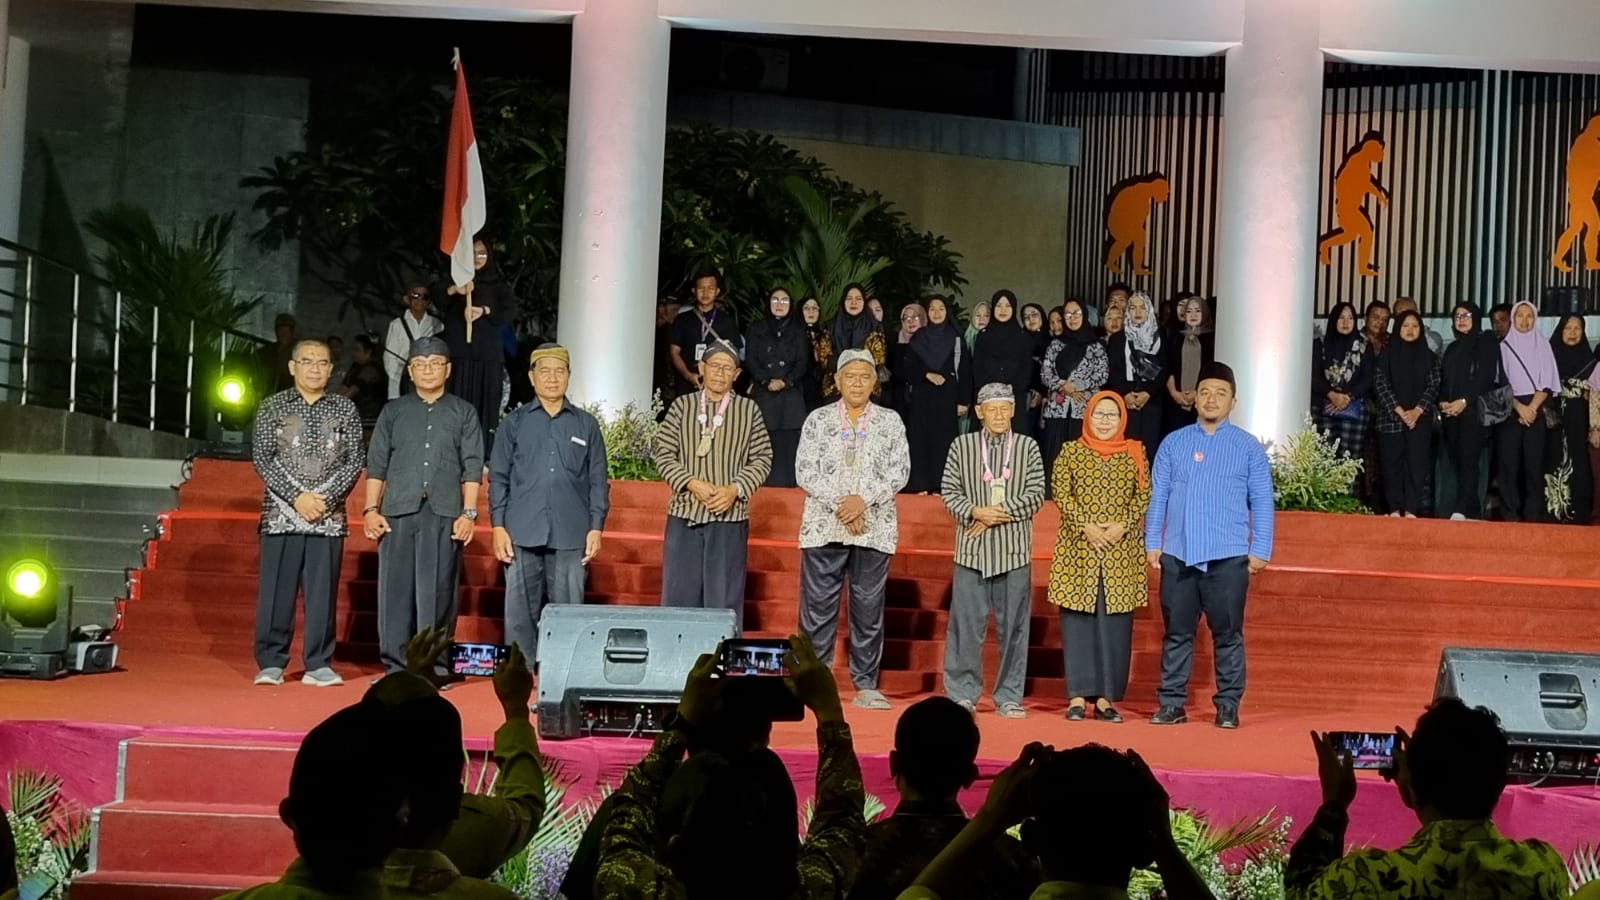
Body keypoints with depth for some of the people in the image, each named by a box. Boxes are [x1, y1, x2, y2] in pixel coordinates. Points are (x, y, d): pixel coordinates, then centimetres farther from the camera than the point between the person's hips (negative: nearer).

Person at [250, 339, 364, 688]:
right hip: (282, 512, -1)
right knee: (276, 590, 0)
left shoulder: (345, 409, 8)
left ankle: (318, 664, 8)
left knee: (323, 591, 1)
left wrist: (326, 498, -10)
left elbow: (354, 461, 4)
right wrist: (297, 496, -11)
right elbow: (263, 457, -1)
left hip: (329, 515, 1)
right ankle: (271, 662, 9)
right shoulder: (273, 406, 6)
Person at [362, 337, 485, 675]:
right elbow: (376, 463, 12)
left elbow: (472, 467, 6)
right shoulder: (393, 412, 16)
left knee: (438, 590, -3)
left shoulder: (463, 413, 13)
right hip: (399, 511, 1)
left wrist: (468, 513, -3)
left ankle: (434, 665, 1)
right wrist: (370, 509, 2)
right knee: (395, 587, -1)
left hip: (444, 512, -1)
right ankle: (395, 664, 4)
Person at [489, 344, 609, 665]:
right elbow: (498, 478, 7)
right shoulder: (515, 423, 10)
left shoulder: (586, 425, 11)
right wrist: (498, 526, -2)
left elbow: (598, 481, 10)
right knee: (520, 611, 1)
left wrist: (596, 527, 1)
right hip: (522, 533, 0)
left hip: (570, 535, 0)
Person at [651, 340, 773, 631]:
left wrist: (735, 489, -10)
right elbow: (662, 453, 3)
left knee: (724, 600, 2)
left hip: (730, 516, -1)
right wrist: (692, 483, -11)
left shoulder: (749, 409, 5)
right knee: (679, 594, 5)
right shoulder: (682, 405, 6)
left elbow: (762, 459, 5)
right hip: (684, 513, 1)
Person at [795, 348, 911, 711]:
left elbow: (900, 471, 0)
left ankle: (866, 685, 8)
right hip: (824, 526, 0)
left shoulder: (890, 421, 8)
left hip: (874, 528, 0)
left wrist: (863, 499, -13)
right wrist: (839, 503, -12)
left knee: (869, 608, 2)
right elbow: (805, 471, -1)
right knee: (817, 606, 0)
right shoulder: (818, 419, 7)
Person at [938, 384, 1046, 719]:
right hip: (972, 549, 0)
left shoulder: (1028, 447, 5)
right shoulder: (962, 445, 7)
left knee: (1012, 625, 4)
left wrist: (1000, 513, -10)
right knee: (966, 622, 2)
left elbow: (1036, 495, 0)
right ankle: (963, 693, 12)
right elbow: (949, 491, 4)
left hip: (1014, 550, 0)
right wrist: (975, 512, -13)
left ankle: (1009, 697, 12)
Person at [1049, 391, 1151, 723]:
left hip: (1122, 551, 1)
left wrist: (1122, 526, -11)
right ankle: (1078, 696, 5)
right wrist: (1086, 526, -13)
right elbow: (1061, 494, -1)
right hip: (1077, 549, -1)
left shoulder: (1135, 453, 8)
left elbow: (1144, 496, 4)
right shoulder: (1071, 451, 5)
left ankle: (1105, 697, 7)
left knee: (1115, 622, 1)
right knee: (1077, 619, 0)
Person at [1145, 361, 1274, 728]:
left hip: (1228, 557, -1)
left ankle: (1228, 706, 10)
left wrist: (1260, 550, -2)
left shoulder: (1248, 446, 5)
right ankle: (1172, 702, 12)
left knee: (1228, 633, 3)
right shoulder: (1173, 443, 8)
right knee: (1177, 632, 6)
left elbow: (1261, 502, 4)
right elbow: (1157, 497, 8)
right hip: (1178, 555, 2)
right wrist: (1152, 543, 2)